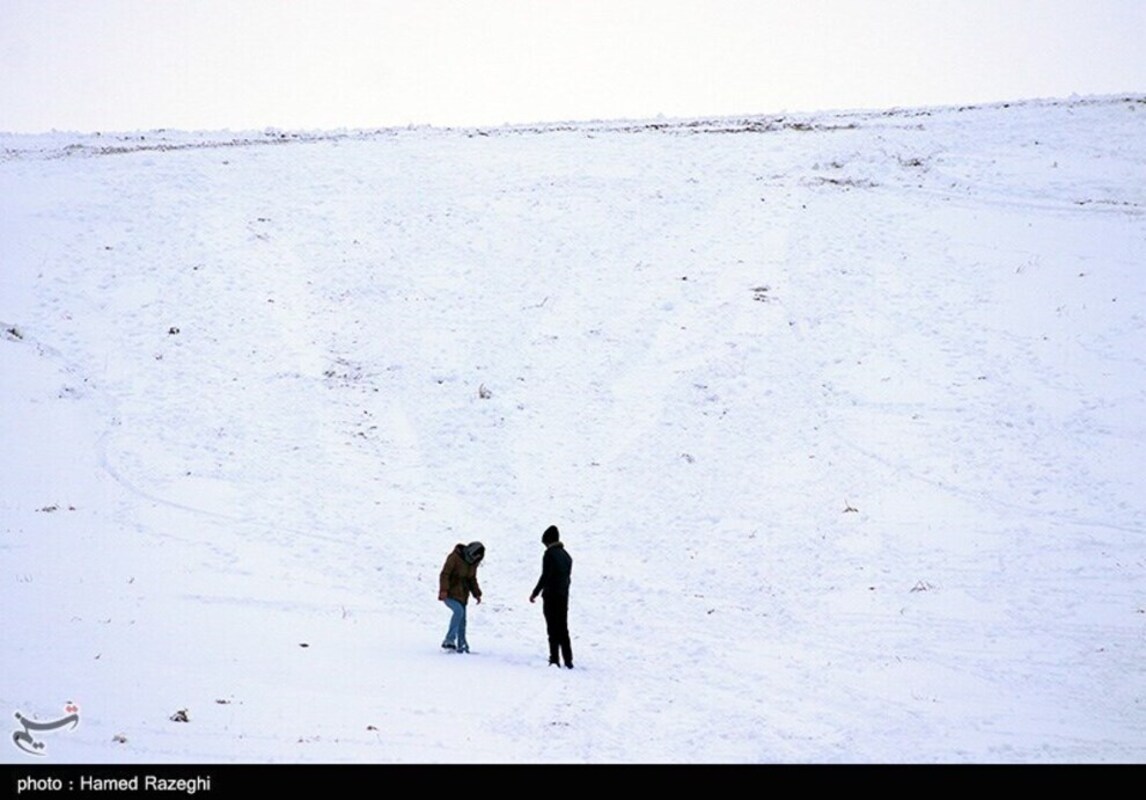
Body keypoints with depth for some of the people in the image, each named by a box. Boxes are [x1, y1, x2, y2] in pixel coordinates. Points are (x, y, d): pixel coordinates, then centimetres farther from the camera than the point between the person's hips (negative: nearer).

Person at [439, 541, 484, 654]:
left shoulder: (473, 563, 8)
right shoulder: (454, 558, -16)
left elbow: (472, 579, 20)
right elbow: (444, 574, -17)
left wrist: (477, 594, 12)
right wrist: (444, 590, -27)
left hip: (462, 596, 7)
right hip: (450, 594, -7)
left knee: (462, 621, 4)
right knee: (458, 610, -30)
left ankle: (461, 645, 13)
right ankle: (449, 640, -31)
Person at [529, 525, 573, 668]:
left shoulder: (550, 554, -12)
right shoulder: (566, 556, 13)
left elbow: (545, 576, -17)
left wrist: (535, 593, -11)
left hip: (551, 596, -7)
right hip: (564, 597, 7)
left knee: (553, 629, -4)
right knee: (563, 628, 12)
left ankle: (554, 659, -6)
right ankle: (568, 660, 12)